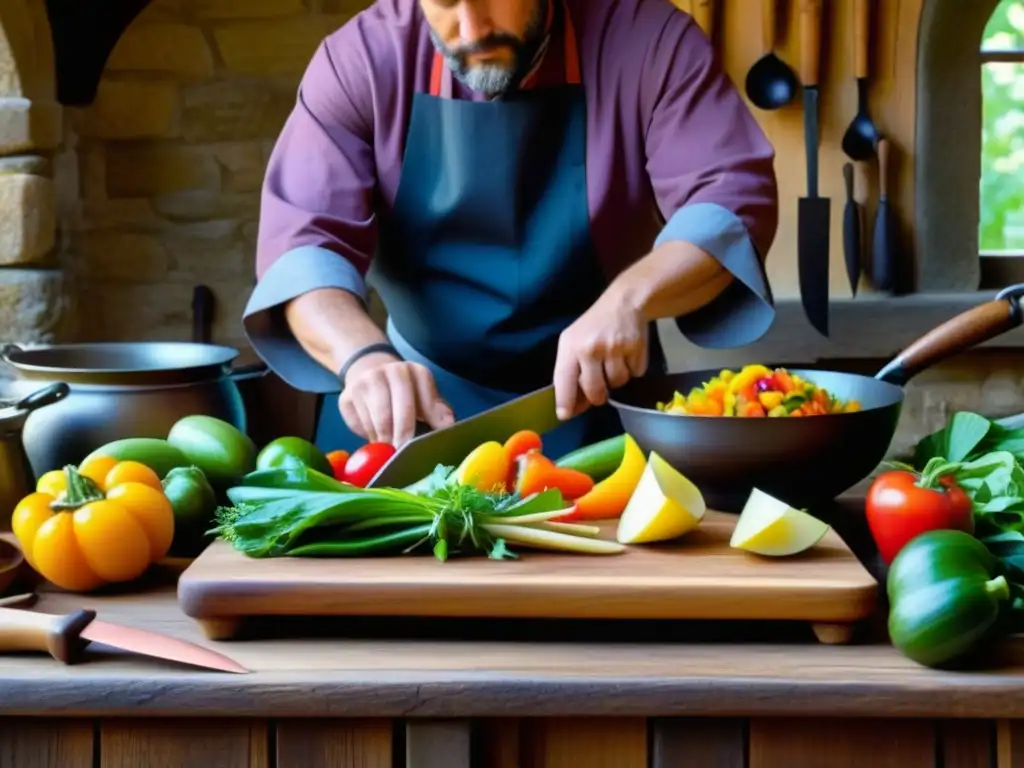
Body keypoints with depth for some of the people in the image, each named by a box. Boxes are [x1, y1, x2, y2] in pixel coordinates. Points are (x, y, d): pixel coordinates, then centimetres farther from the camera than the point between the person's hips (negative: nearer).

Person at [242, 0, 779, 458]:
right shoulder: (361, 60, -9)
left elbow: (735, 196, -17)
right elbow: (305, 237, -16)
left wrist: (629, 298, -36)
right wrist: (363, 355, -36)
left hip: (602, 400, -1)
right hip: (414, 400, 2)